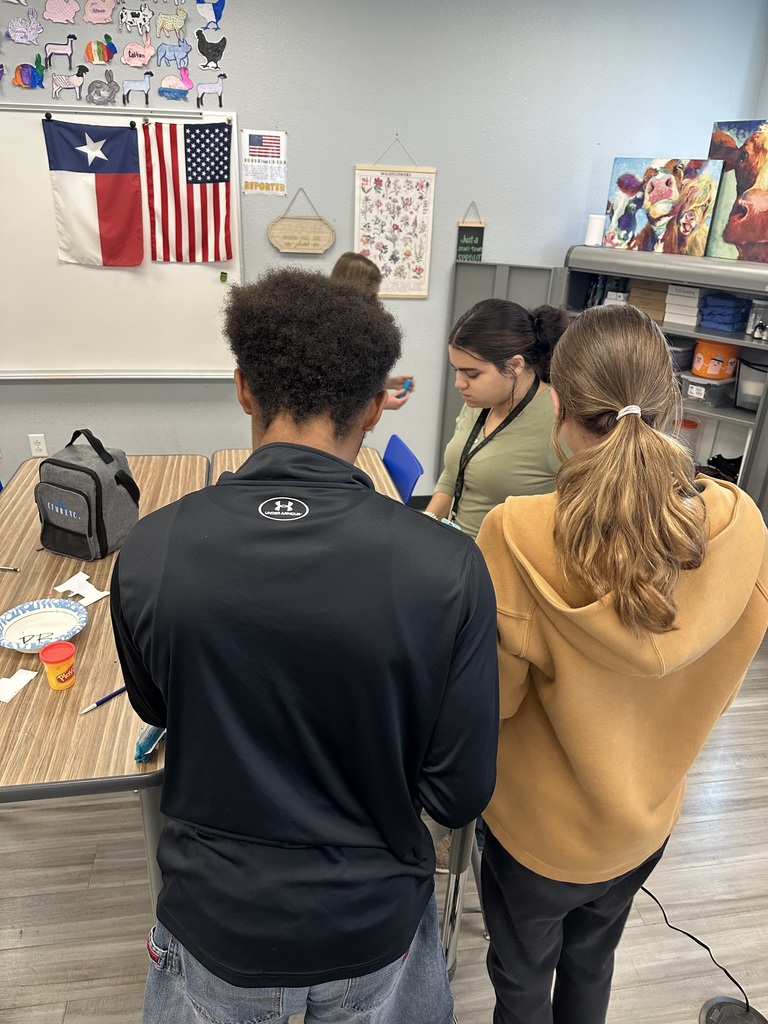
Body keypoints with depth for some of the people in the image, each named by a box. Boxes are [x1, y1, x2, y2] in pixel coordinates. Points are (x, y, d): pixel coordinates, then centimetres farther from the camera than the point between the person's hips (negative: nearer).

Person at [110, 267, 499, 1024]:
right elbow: (460, 795, -17)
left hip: (216, 925, 1)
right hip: (372, 931, 0)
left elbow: (156, 710, -2)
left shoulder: (149, 553, -23)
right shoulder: (446, 568, -28)